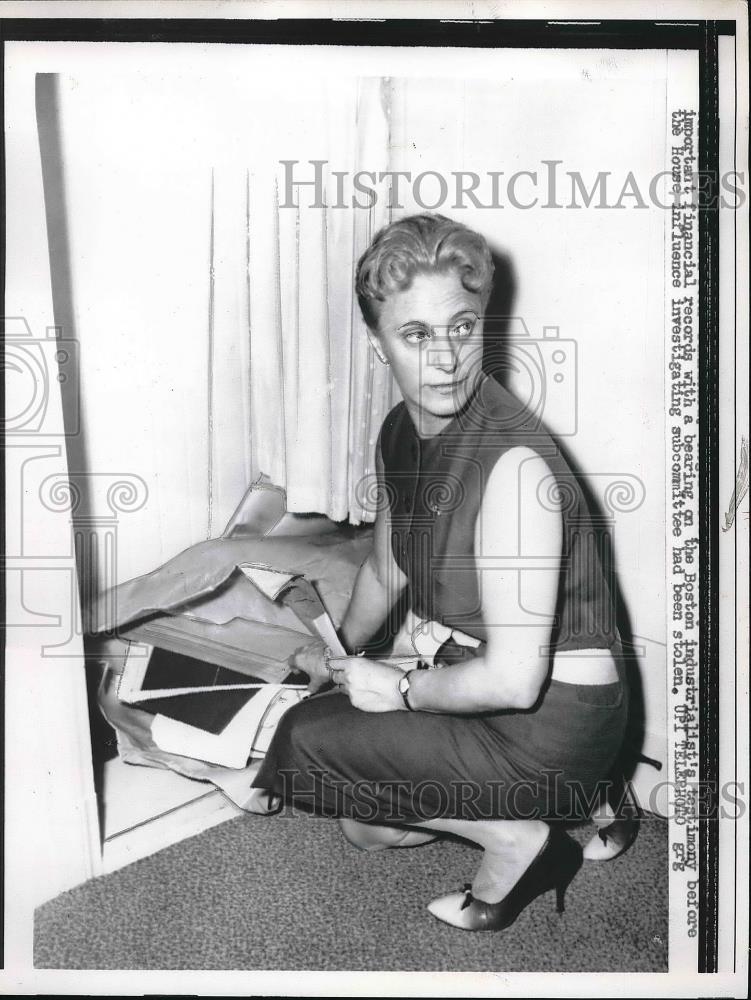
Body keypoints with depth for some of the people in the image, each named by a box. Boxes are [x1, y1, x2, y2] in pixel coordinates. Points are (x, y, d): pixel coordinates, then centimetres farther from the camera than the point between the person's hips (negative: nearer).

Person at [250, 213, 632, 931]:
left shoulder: (514, 464, -27)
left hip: (551, 724, -8)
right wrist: (339, 655, 9)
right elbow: (387, 571, 18)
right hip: (457, 672, 9)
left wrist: (398, 688, -14)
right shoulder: (401, 433, 0)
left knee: (305, 743, -14)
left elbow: (513, 679, -28)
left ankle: (516, 837, -2)